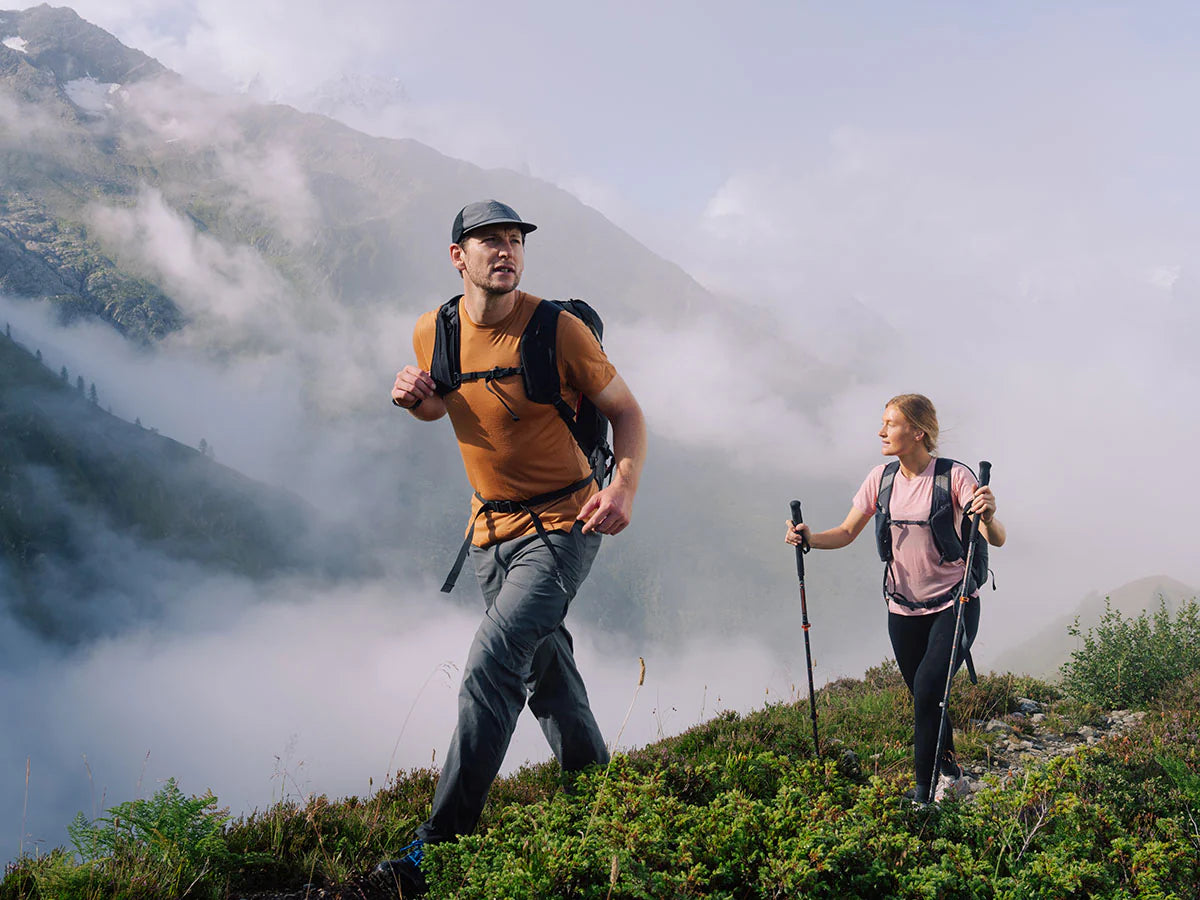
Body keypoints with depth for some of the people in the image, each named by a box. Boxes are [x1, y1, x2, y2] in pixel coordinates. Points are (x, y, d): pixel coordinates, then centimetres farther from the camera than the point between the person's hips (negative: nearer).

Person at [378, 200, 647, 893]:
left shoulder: (557, 329, -15)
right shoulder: (434, 333, -1)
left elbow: (626, 411, -6)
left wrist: (625, 486, -23)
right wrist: (415, 398, -5)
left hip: (562, 525, -6)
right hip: (491, 527, 6)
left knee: (491, 668, -18)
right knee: (545, 670, 15)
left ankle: (440, 844, -16)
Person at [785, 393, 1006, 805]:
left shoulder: (954, 476, -15)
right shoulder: (882, 478, -1)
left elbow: (996, 540, -20)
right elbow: (847, 533, 5)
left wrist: (988, 518, -43)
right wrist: (809, 539, -14)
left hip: (954, 604, -5)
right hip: (904, 609, 5)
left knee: (928, 688, -19)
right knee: (924, 698, 13)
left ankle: (924, 793, -10)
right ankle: (948, 770, 38)